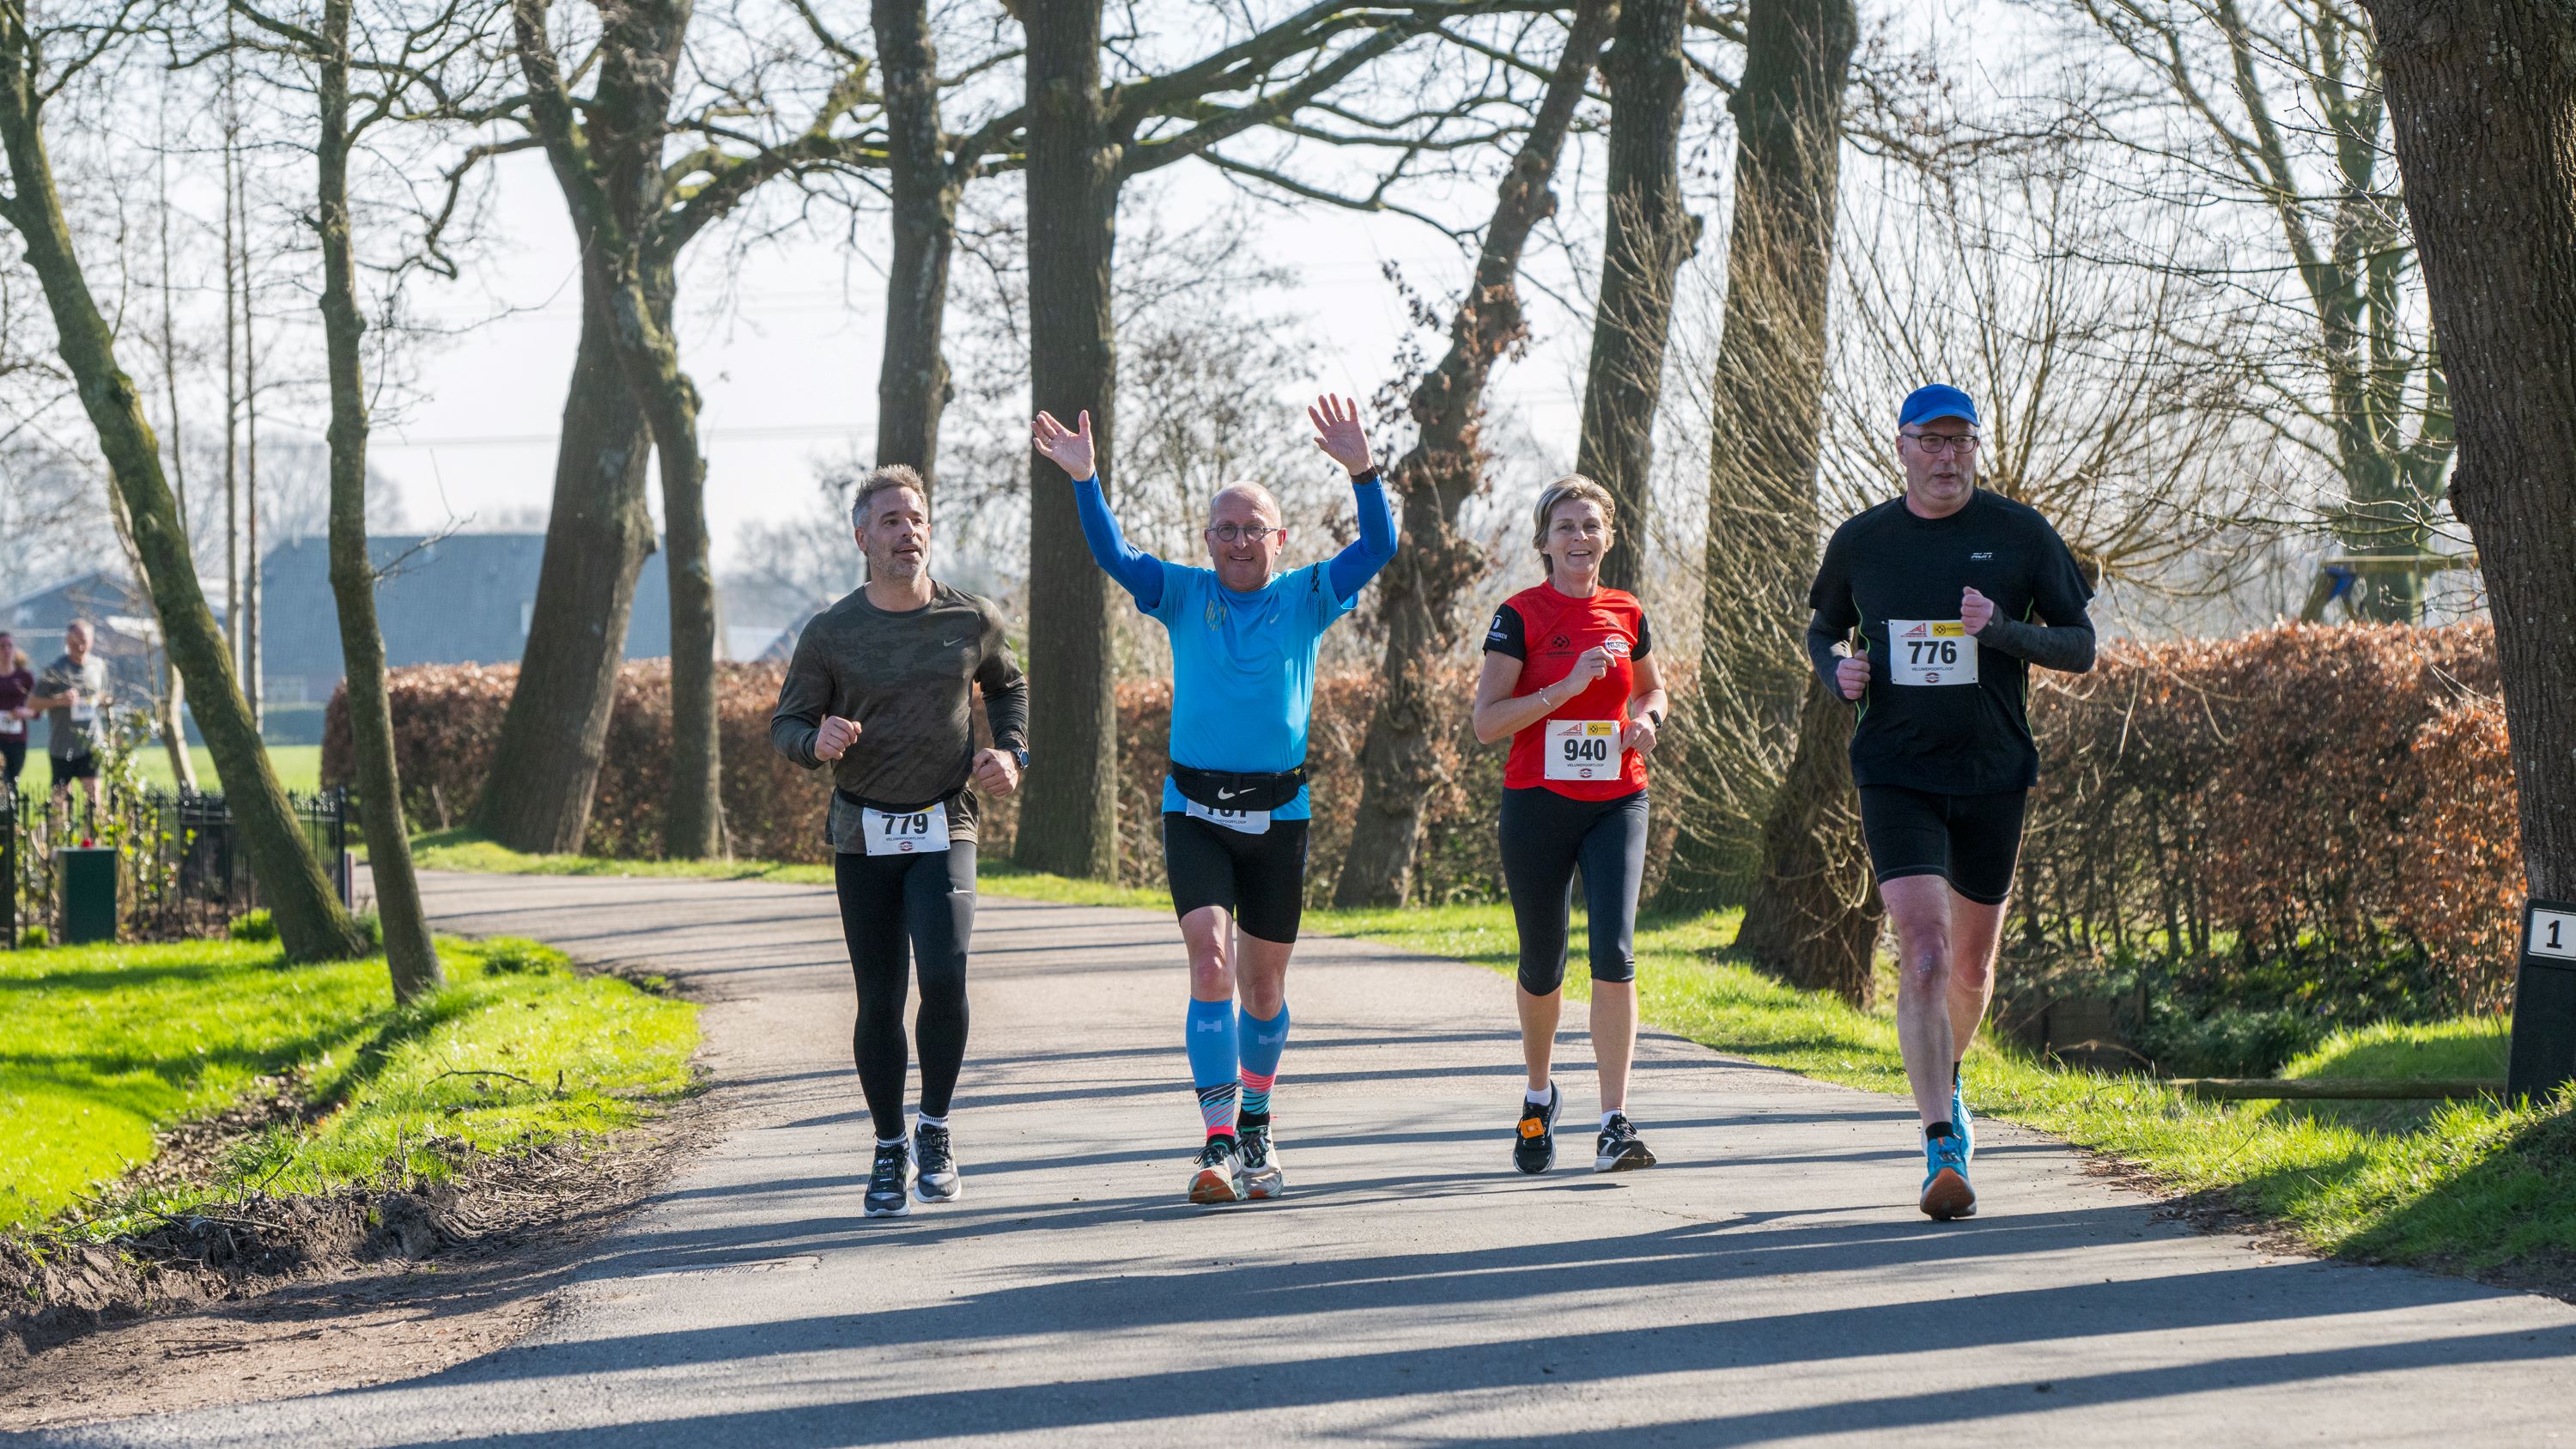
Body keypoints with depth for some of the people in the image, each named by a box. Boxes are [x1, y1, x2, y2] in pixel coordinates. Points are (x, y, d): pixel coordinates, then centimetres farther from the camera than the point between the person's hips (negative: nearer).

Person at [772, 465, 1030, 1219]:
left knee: (945, 979, -19)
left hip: (943, 828, 0)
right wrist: (818, 741, -21)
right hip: (863, 835, 0)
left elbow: (1008, 686, 21)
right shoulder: (830, 633, -4)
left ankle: (935, 1128, 2)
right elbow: (785, 725, 2)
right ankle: (890, 1151, 19)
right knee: (879, 1000, 2)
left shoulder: (973, 621, 0)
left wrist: (1011, 753, 3)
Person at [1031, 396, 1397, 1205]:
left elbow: (1379, 548, -7)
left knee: (1264, 981, 10)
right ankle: (1219, 1145, -20)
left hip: (1278, 811, 1)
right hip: (1194, 809, -1)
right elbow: (1112, 555, -6)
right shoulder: (1183, 596, 5)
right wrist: (1084, 481, -21)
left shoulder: (1306, 599, 4)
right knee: (1210, 963, -16)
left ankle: (1256, 1127, 31)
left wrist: (1362, 472, -23)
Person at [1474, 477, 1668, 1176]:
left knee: (1614, 953, -15)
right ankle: (1538, 1096, 36)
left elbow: (1652, 687, 26)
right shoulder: (1520, 616, -4)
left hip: (1617, 804, 2)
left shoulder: (1626, 614, 8)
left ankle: (1615, 1124, -15)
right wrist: (1570, 685, -20)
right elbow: (1487, 720, -12)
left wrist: (1647, 719, 3)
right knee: (1542, 965, 9)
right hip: (1538, 804, -2)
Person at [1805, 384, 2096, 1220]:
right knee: (1923, 955, -17)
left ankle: (1946, 1079, 44)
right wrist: (1837, 670, -3)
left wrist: (2002, 629, -17)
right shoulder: (1861, 542, 4)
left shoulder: (2020, 535, 0)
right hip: (1896, 777, -1)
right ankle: (1943, 1149, -19)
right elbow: (1822, 630, 20)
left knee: (1971, 967, 13)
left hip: (1993, 775, 1)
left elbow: (2080, 649, 2)